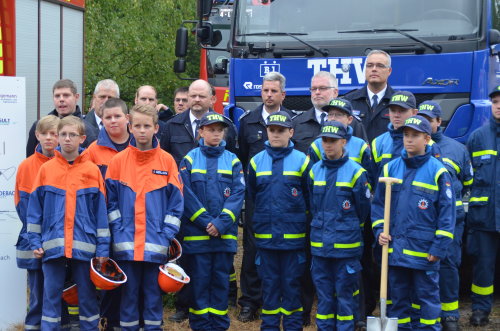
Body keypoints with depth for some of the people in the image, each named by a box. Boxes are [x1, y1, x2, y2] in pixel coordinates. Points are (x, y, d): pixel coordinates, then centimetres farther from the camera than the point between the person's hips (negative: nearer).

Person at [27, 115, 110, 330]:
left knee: (87, 295, 8)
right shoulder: (46, 169, 4)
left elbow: (101, 210, 1)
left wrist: (103, 246, -3)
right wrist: (35, 242, -1)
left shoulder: (92, 170, 1)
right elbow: (35, 209, 6)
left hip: (84, 246, -1)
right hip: (52, 246, 1)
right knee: (51, 296, 6)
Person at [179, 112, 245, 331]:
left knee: (221, 279, 7)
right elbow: (186, 194, -6)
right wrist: (206, 222, -14)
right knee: (199, 280, 3)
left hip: (225, 234, 2)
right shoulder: (190, 159, 3)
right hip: (196, 233, -2)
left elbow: (238, 194, -2)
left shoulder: (232, 161, 8)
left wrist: (221, 223, -14)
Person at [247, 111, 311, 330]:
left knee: (292, 284, 4)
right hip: (265, 236, 2)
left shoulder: (301, 161, -2)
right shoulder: (256, 161, 5)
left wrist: (296, 214, 6)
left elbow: (310, 196, 4)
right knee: (269, 283, 8)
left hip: (293, 236, -2)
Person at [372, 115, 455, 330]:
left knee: (427, 297, 6)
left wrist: (439, 247, -9)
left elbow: (447, 213, -4)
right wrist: (379, 231, 0)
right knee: (398, 297, 12)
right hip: (394, 248, 4)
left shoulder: (438, 172, -5)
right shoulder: (390, 168, 6)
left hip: (424, 251, -4)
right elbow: (378, 203, 13)